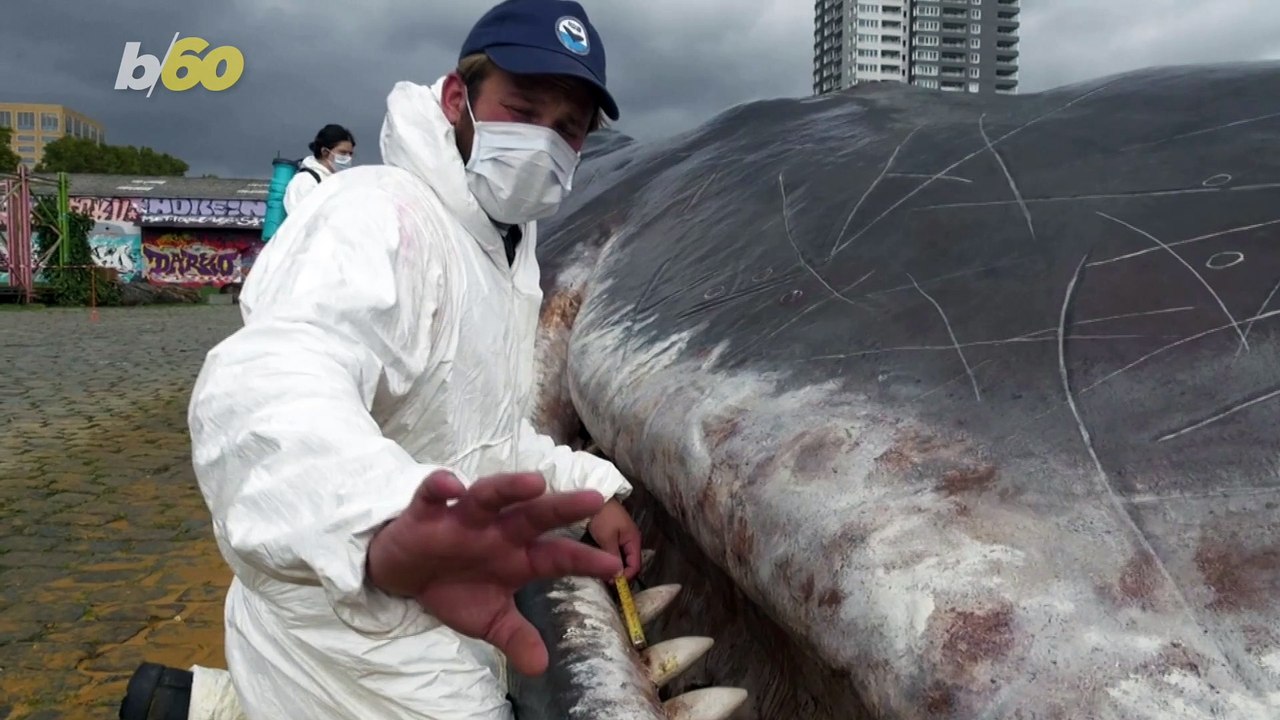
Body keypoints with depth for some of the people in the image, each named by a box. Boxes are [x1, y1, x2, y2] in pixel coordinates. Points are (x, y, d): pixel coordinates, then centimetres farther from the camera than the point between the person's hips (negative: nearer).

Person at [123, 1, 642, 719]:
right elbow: (265, 389, -41)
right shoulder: (380, 212, -21)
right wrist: (389, 522, -58)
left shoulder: (511, 257, 8)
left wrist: (590, 484, 5)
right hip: (355, 651, -8)